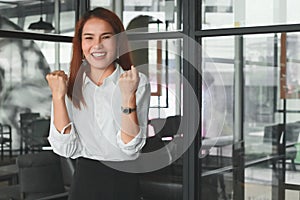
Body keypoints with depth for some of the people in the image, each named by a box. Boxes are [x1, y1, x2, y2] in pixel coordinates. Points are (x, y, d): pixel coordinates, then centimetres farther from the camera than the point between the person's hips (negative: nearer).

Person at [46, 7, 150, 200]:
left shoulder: (139, 82, -8)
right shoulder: (69, 85, -1)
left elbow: (131, 148, -14)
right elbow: (66, 148, -8)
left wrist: (128, 95, -23)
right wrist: (58, 95, -15)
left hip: (123, 183, -1)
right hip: (83, 181, 2)